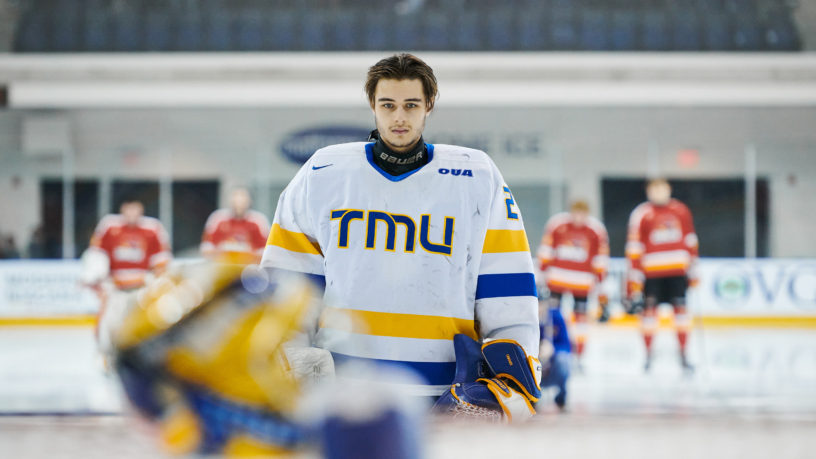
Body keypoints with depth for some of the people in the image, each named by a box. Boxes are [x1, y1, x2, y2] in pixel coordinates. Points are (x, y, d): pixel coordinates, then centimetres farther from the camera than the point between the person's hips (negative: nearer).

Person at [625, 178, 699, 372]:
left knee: (680, 308, 0)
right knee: (649, 309, -4)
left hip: (677, 270, 3)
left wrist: (692, 270, 16)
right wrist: (634, 278, -8)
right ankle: (648, 355, 7)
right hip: (651, 270, -3)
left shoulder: (681, 211, 9)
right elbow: (634, 246, -4)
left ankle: (683, 355, 8)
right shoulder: (641, 214, -3)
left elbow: (690, 241, 17)